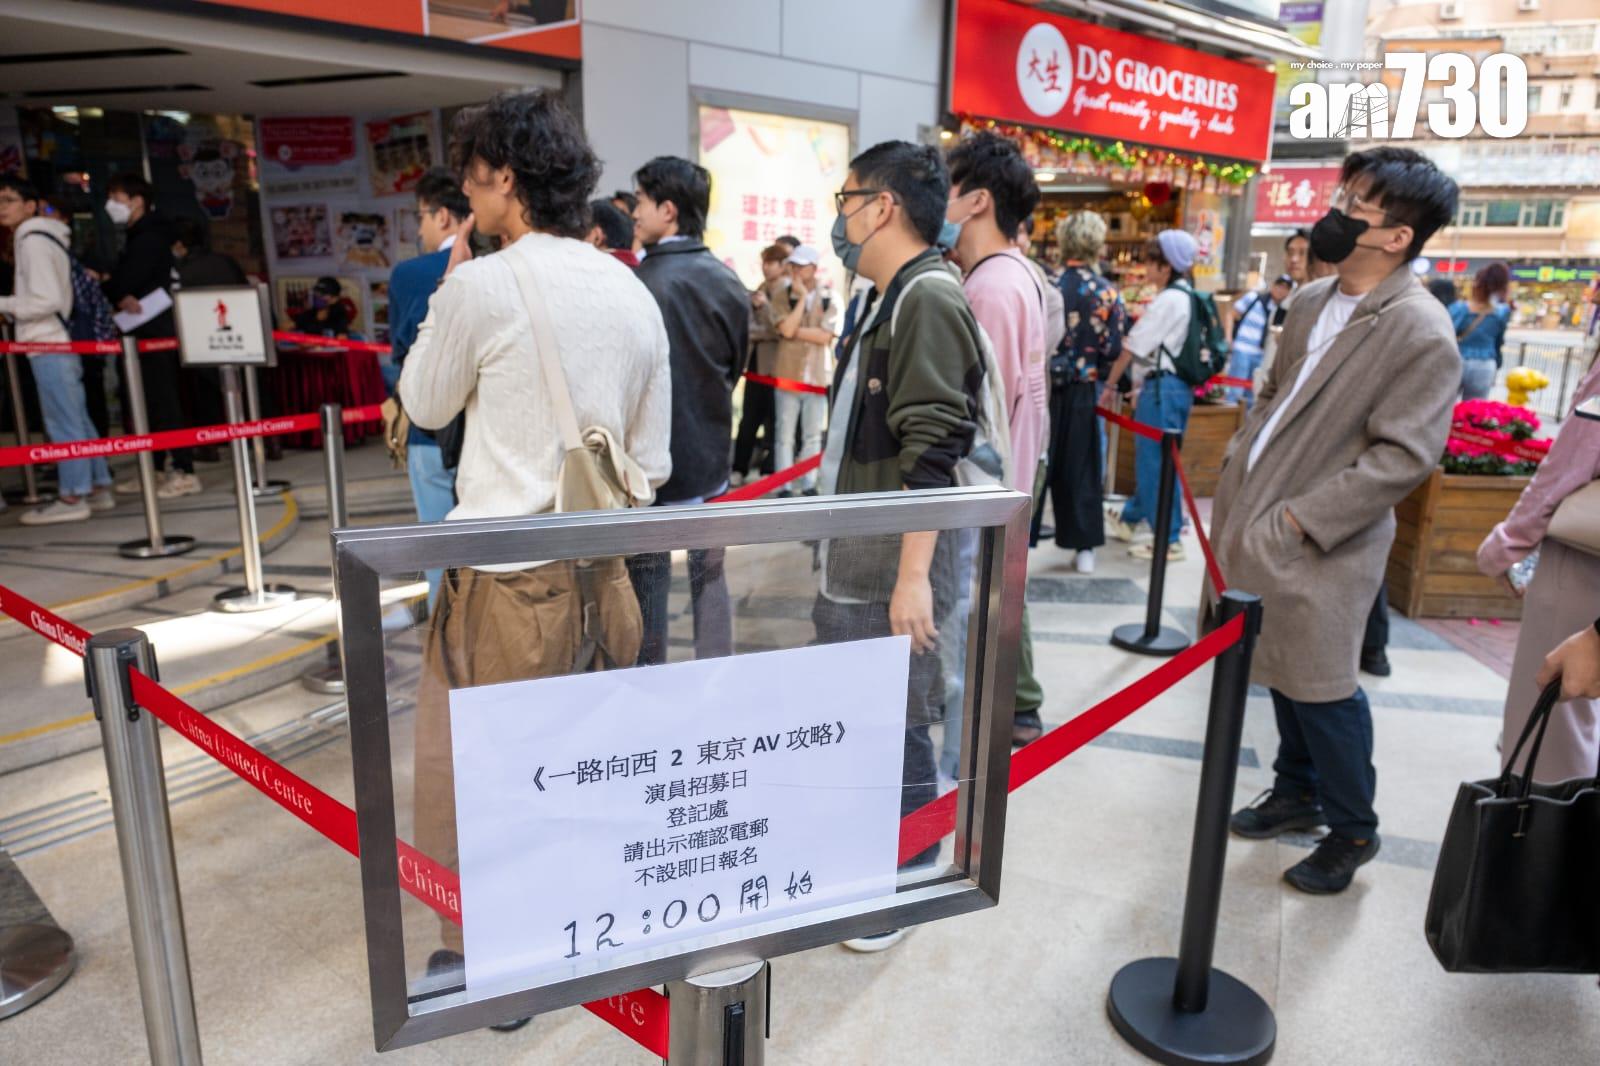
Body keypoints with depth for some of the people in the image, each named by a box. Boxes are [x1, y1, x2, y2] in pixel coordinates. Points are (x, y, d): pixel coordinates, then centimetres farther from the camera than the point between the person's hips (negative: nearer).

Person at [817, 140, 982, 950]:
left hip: (892, 561, -10)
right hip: (853, 555, 10)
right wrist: (842, 557, 19)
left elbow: (931, 454, -22)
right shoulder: (888, 301, 15)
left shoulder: (929, 297, -15)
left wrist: (913, 575, -25)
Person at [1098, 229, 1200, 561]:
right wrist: (1142, 385, 13)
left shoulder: (1169, 300, -14)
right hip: (1169, 384, 10)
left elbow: (1132, 347, -12)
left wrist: (1109, 385, -5)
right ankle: (1129, 519, 35)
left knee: (1156, 460, -4)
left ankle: (1168, 539, 2)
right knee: (1149, 456, 20)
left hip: (1162, 387, -10)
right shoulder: (1184, 297, 15)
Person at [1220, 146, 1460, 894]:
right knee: (1282, 670, 19)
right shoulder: (1310, 302, 7)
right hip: (1258, 516, 7)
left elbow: (1404, 455, -19)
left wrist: (1302, 519, -20)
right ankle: (1297, 791, 39)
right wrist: (1237, 468, 8)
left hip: (1321, 545, -7)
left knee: (1321, 687, 3)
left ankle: (1351, 830, 25)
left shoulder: (1420, 332, -16)